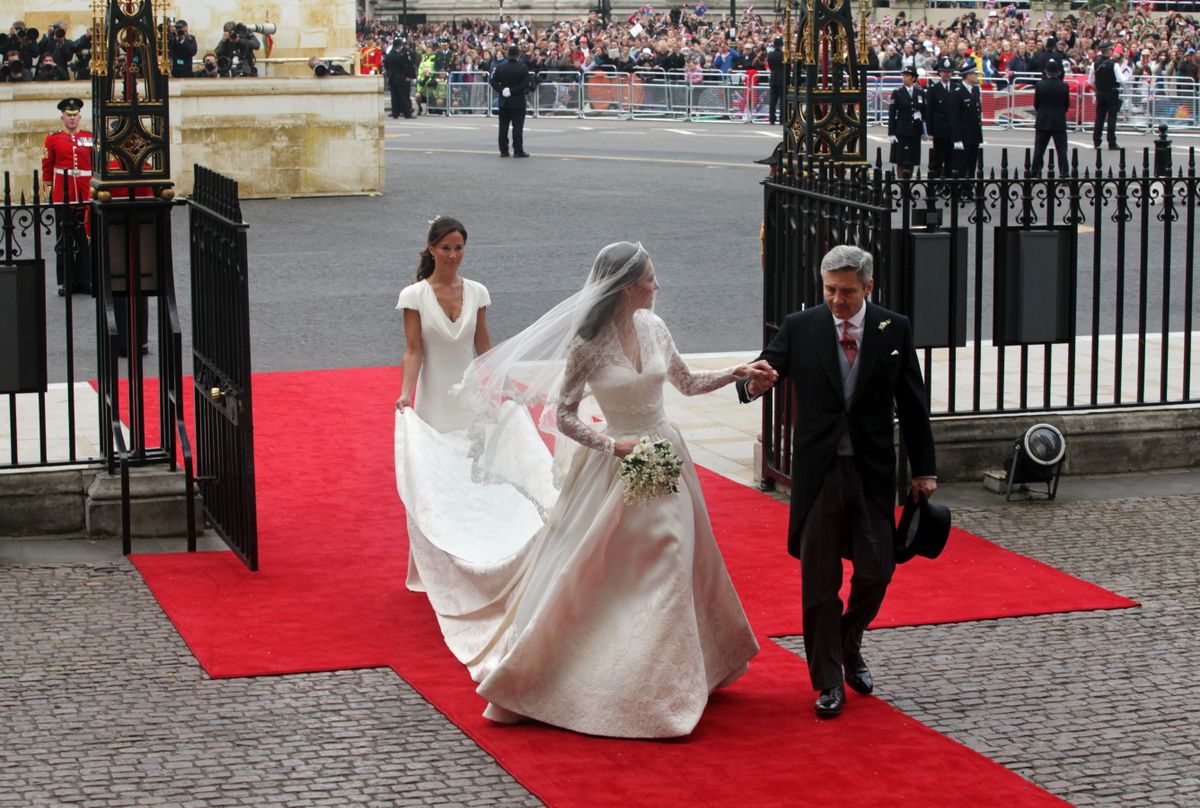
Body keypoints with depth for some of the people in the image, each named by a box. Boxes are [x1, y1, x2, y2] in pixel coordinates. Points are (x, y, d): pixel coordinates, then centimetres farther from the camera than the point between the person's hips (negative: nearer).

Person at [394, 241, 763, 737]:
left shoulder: (653, 329, 0)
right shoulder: (587, 345, -15)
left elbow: (688, 383, 14)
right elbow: (564, 417, -10)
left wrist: (737, 373, 2)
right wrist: (614, 446, -19)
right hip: (616, 467, -5)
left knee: (670, 566, 12)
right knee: (591, 577, -1)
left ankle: (674, 676, 30)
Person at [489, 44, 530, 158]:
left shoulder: (501, 67, 3)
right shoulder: (522, 67, -9)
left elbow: (493, 81, 1)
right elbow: (525, 84, -16)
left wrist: (501, 90, -5)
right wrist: (513, 91, -12)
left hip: (504, 101, 4)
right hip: (518, 102, -4)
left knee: (503, 126, 8)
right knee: (517, 126, -2)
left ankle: (503, 150, 8)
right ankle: (518, 151, -4)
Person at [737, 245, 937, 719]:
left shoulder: (894, 330, 2)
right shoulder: (799, 328, -1)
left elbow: (912, 404, 5)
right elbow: (762, 373, -5)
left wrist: (924, 470, 4)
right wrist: (754, 385, -31)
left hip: (874, 472, 1)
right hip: (818, 472, -1)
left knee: (876, 570, 2)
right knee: (819, 579, 3)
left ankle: (850, 648, 31)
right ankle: (829, 682, 13)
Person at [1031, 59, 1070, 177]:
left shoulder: (1040, 85, -8)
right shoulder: (1064, 86, -7)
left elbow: (1036, 104, -1)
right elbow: (1067, 105, 1)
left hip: (1043, 122, 0)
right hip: (1059, 123, 0)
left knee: (1039, 149, 8)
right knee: (1061, 150, 3)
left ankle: (1034, 172, 10)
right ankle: (1064, 173, -2)